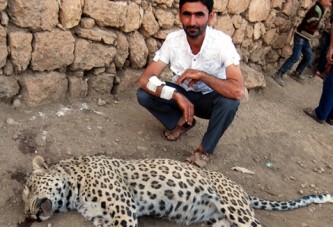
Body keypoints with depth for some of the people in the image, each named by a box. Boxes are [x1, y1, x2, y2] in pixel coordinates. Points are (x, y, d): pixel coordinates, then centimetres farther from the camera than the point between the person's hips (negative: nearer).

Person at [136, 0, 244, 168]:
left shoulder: (222, 42, -28)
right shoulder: (172, 40, -20)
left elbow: (238, 91, -40)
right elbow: (145, 80, -25)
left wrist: (201, 75, -39)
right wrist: (177, 95, -39)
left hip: (210, 99, -2)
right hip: (182, 94, 2)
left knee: (230, 102, -36)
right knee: (143, 94, -21)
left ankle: (205, 150, -10)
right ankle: (182, 122, 5)